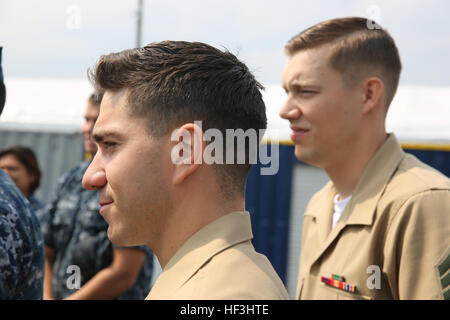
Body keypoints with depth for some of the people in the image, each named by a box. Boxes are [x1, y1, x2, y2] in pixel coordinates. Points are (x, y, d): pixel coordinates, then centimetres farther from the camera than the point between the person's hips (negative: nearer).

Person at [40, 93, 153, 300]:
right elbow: (46, 254, 12)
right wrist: (47, 297, -5)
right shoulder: (71, 179, 10)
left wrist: (71, 299, -12)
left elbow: (123, 275, -17)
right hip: (59, 294, 6)